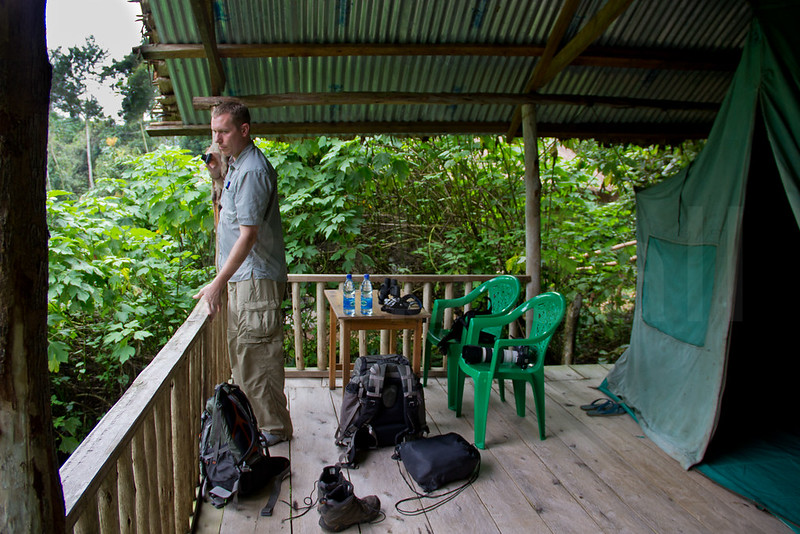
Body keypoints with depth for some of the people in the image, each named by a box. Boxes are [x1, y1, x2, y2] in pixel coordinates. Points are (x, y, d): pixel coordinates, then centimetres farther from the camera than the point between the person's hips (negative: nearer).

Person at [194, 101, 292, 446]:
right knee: (242, 353, 19)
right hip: (243, 277, 11)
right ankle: (250, 418, 34)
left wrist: (219, 282, -27)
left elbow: (248, 235, -25)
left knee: (257, 356, -2)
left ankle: (274, 428, 13)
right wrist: (219, 178, 15)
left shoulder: (252, 171, -19)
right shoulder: (238, 165, 14)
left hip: (256, 279, -11)